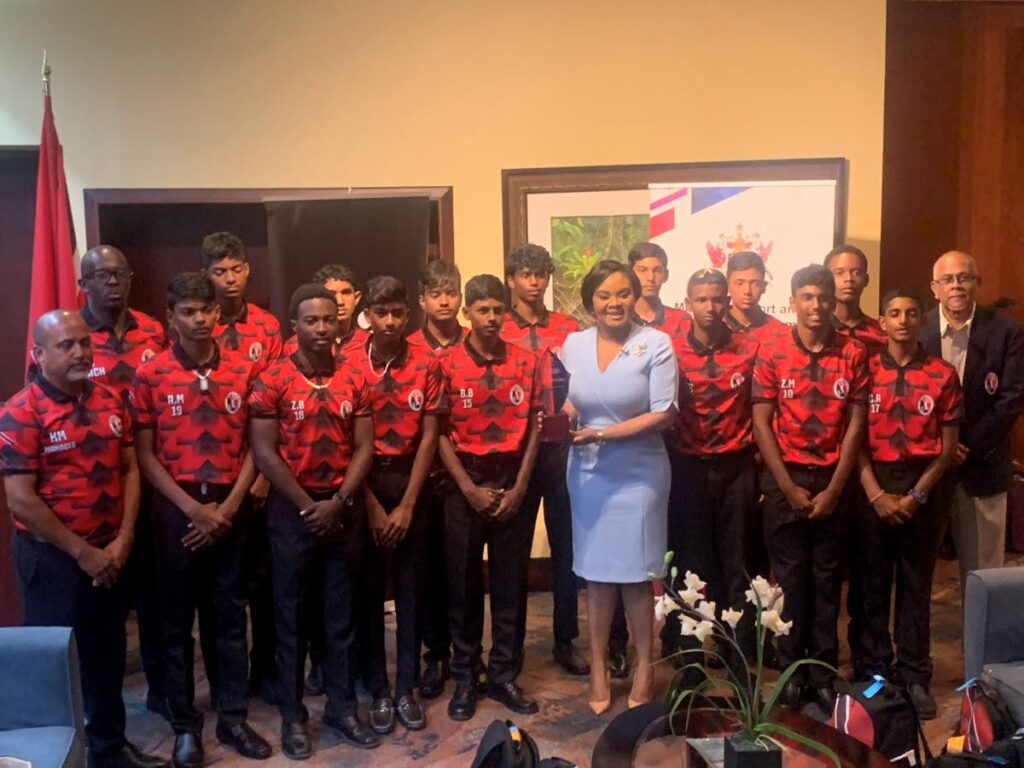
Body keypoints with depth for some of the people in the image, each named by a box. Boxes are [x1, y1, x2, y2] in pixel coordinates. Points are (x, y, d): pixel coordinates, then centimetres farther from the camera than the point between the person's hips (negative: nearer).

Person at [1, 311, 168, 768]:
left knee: (108, 651, 17)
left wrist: (122, 541, -5)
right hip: (51, 556, -5)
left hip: (109, 553, 6)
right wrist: (82, 551, -14)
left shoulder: (110, 402, 4)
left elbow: (129, 470, 6)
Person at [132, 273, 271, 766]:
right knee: (177, 619, 8)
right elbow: (145, 455, -4)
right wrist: (192, 508, -11)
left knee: (231, 615, 10)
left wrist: (227, 508, -7)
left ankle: (233, 717, 24)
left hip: (230, 507, 2)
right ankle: (185, 725, 21)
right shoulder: (150, 375, -4)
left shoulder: (242, 372, 1)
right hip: (176, 508, -2)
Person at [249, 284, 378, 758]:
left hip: (344, 508, 3)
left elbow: (364, 447, 1)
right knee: (292, 614, 7)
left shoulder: (354, 381, 3)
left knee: (341, 613, 11)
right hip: (292, 509, -3)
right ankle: (292, 714, 20)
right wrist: (309, 506, -11)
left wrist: (338, 501, -11)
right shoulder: (272, 381, -6)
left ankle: (342, 706, 25)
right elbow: (264, 452, -10)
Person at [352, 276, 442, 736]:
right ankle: (378, 691, 18)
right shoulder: (348, 365, -6)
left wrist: (406, 505, -7)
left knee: (410, 587, 7)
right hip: (362, 482, -1)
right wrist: (372, 506, -9)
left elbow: (429, 437, -3)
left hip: (410, 479, 1)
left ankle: (406, 688, 20)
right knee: (368, 589, 6)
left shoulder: (426, 364, -3)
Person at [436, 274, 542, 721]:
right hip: (465, 486, -1)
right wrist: (469, 489, -9)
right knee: (463, 586, 6)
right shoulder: (447, 365, -3)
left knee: (509, 584, 8)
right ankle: (465, 678, 20)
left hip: (512, 483, 2)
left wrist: (520, 487, -4)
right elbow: (440, 433, -4)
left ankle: (504, 676, 21)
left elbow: (533, 428, 4)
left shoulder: (525, 362, 3)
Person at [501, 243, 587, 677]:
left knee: (566, 544, 7)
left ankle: (565, 641, 19)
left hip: (561, 447, 2)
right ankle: (513, 641, 21)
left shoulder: (568, 329, 7)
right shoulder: (497, 332, 2)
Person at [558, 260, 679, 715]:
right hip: (587, 471, 3)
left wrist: (605, 434, -19)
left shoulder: (656, 343, -9)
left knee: (635, 573, 4)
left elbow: (664, 414, -13)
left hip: (637, 472, -3)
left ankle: (644, 666, 23)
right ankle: (598, 667, 23)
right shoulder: (573, 344, 3)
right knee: (595, 571, 9)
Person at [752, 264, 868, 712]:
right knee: (789, 578, 5)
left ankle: (822, 673, 18)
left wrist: (834, 489, -6)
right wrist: (789, 487, -9)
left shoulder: (853, 354, 1)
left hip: (833, 480, 1)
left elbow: (855, 424, -1)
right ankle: (790, 672, 17)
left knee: (828, 579, 7)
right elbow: (761, 424, -4)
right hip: (785, 479, -1)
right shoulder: (771, 355, -2)